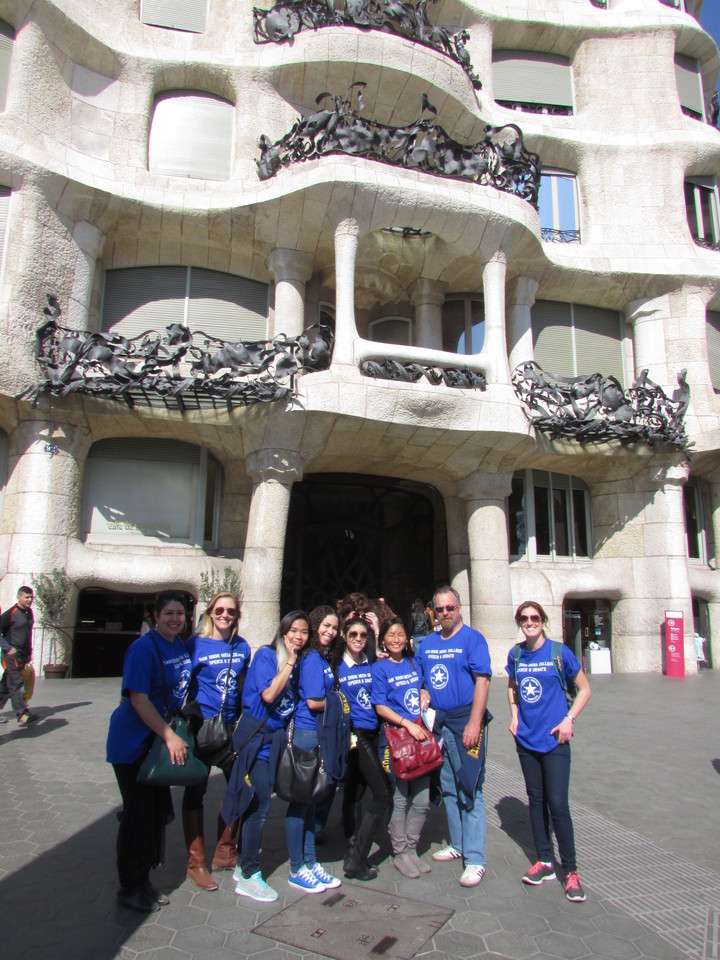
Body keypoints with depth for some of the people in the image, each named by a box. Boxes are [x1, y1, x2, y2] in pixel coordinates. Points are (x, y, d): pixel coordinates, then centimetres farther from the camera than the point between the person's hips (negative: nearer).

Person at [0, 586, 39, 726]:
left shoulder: (29, 612, 12)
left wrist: (29, 651, 22)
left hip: (23, 655, 7)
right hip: (12, 655, -7)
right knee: (16, 684, -10)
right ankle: (23, 715, -13)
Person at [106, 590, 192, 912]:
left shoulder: (179, 645, 3)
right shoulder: (144, 648, -21)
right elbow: (138, 698, -24)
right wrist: (170, 736, -24)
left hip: (160, 739, 8)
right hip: (133, 742, -8)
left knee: (157, 810, 15)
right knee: (139, 813, 3)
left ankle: (143, 882, 33)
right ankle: (129, 888, 23)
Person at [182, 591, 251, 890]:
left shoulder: (242, 646, 3)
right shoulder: (196, 644, -11)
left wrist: (243, 718, 13)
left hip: (232, 725, 5)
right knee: (195, 791, 5)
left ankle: (224, 852, 31)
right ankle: (196, 863, 21)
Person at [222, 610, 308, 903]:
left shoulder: (298, 663, 8)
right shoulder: (266, 655, -12)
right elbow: (268, 694, -24)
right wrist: (289, 662, -20)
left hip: (277, 736, 7)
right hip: (256, 735, -7)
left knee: (256, 804, 15)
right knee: (259, 806, -3)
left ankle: (243, 866, 28)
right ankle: (249, 877, 10)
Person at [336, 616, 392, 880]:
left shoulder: (371, 665, 8)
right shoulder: (338, 667, -8)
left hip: (371, 734, 6)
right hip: (355, 735, -5)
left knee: (354, 793, 14)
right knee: (382, 793, -7)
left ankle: (353, 855, 24)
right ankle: (356, 860, 1)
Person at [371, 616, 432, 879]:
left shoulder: (413, 664, 11)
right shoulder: (379, 668, -4)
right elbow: (380, 706, -9)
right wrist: (407, 724, -18)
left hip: (420, 737, 5)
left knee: (422, 800, 9)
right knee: (399, 800, 4)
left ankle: (411, 849, 26)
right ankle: (400, 853, 21)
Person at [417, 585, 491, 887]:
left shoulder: (472, 638, -8)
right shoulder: (428, 642, 11)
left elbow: (482, 681, -14)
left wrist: (474, 723, -20)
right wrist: (422, 695, -1)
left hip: (465, 719, -6)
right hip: (437, 721, 7)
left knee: (470, 788, -4)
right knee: (448, 787, 15)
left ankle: (475, 859, 4)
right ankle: (458, 845, 30)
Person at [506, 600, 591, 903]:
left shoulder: (559, 652, -10)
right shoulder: (515, 655, 2)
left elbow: (584, 689, -1)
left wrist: (569, 720, -10)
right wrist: (514, 716, 5)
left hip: (554, 740, -4)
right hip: (526, 739, 4)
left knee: (557, 804, -5)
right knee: (536, 799, 13)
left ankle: (571, 871, 10)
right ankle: (544, 861, 27)